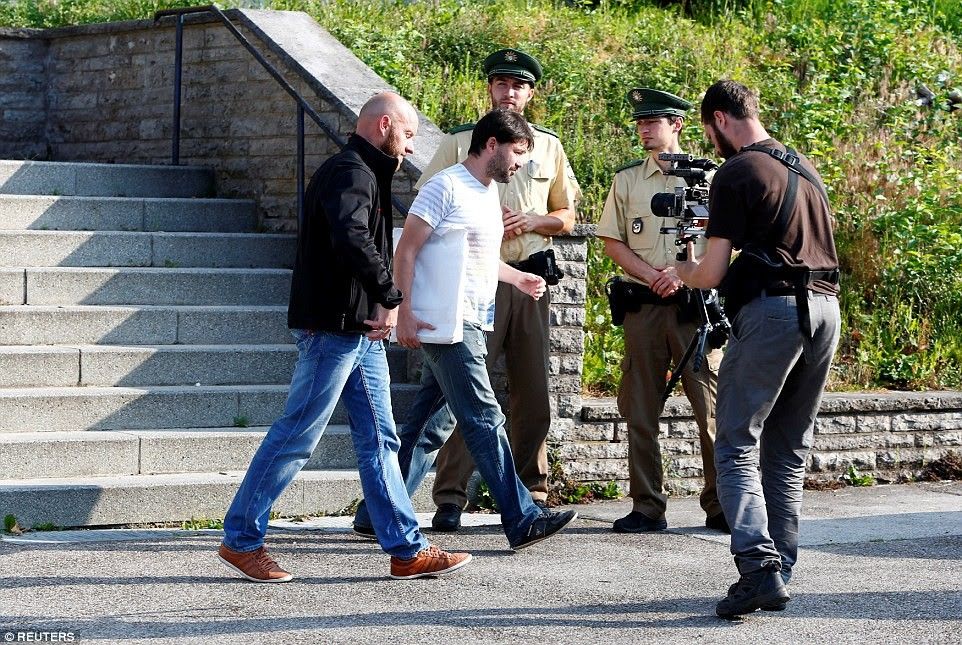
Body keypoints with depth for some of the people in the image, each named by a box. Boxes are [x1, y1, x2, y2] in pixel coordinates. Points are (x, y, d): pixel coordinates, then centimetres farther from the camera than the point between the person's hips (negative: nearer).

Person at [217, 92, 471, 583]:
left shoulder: (365, 174, 21)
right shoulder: (350, 173, -13)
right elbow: (352, 240, -31)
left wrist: (381, 309, 6)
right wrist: (391, 297, -22)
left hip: (362, 332, 10)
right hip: (333, 326, -10)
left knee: (379, 440, 9)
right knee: (297, 435, -4)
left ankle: (407, 551, 11)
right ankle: (240, 540, 5)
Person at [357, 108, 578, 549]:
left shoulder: (489, 191, 18)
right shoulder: (446, 186, -10)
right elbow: (406, 252, -14)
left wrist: (518, 278, 20)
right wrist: (405, 312, -21)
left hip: (471, 325, 10)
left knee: (428, 426, 11)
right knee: (485, 420, -10)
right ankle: (521, 521, -10)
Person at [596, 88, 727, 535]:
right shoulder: (627, 180, 12)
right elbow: (612, 242, 9)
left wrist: (681, 274, -12)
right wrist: (652, 276, -7)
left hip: (695, 302, -2)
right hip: (643, 304, 3)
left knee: (710, 406, -5)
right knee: (640, 410, 2)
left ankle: (720, 506, 2)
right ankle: (647, 507, 7)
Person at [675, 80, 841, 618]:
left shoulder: (736, 173, -6)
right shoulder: (805, 168, 18)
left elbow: (712, 272, -9)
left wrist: (682, 271, 14)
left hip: (772, 307, -7)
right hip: (826, 306, 7)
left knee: (737, 446, -4)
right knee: (790, 451, 14)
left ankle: (759, 566, -19)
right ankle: (779, 573, 14)